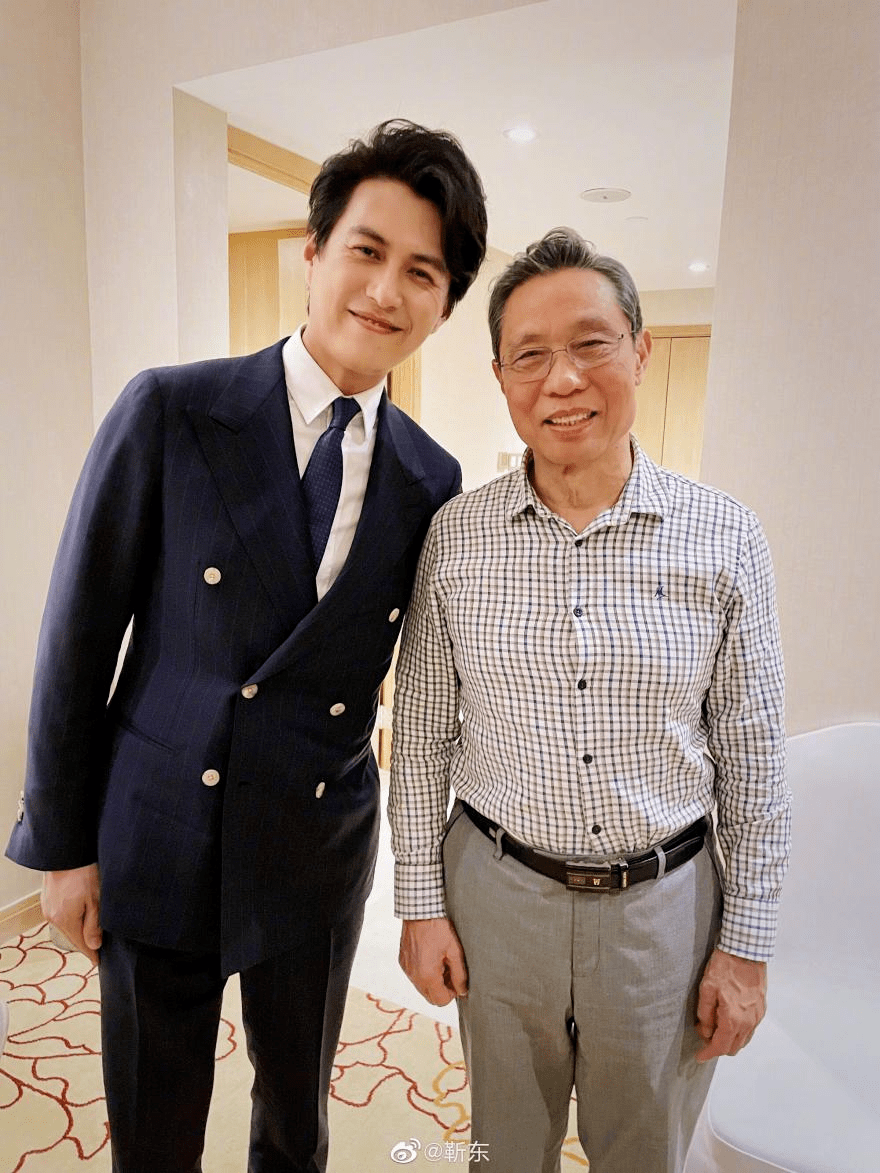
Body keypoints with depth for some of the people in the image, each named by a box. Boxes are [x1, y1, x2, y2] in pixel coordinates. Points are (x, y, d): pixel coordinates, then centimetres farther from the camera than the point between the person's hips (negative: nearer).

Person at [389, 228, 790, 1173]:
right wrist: (420, 902, 1)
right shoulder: (455, 536, -9)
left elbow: (752, 758, -4)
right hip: (496, 893, 1)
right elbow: (420, 737, -2)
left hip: (665, 903, 0)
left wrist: (747, 944, 0)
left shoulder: (724, 538, -10)